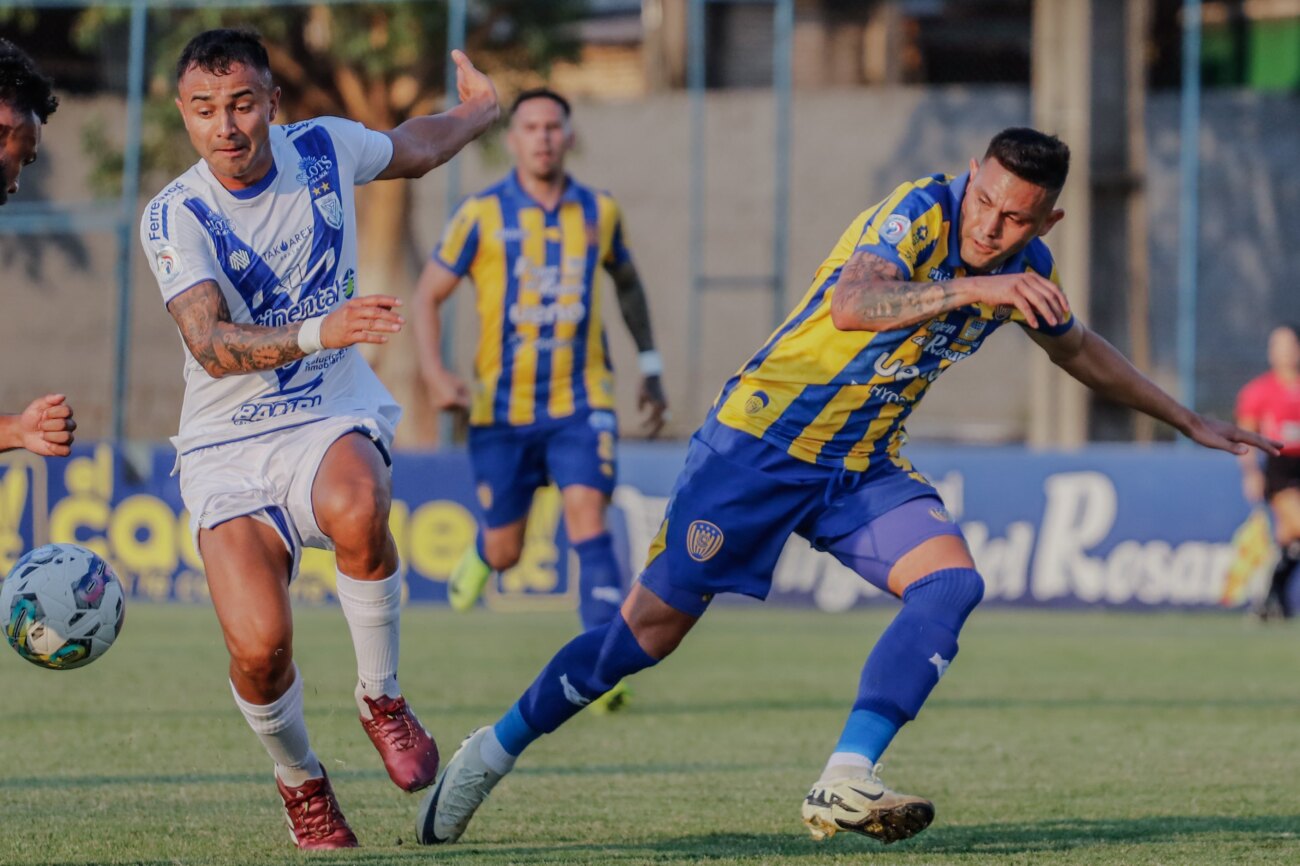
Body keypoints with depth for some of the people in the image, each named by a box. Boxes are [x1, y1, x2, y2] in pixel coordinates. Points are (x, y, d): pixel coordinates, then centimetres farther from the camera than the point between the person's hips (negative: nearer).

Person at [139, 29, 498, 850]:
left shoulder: (325, 147, -3)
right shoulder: (175, 217, -14)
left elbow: (414, 149, 23)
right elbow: (212, 345, -29)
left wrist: (481, 112, 39)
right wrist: (318, 331, -45)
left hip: (336, 417, 1)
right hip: (228, 447, -1)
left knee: (355, 510, -36)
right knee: (258, 646, -19)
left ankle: (382, 697, -11)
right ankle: (299, 779, 15)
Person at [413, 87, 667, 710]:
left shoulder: (599, 212, 3)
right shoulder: (481, 215, -4)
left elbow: (627, 283, 22)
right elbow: (428, 294, 1)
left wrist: (650, 368, 18)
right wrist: (435, 374, -12)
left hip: (580, 402, 1)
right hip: (502, 405, 0)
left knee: (587, 516, -20)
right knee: (504, 552, 5)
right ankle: (482, 553, 44)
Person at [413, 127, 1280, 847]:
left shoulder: (1026, 266, 2)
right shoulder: (920, 212, -22)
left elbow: (1077, 345, 24)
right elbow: (848, 303, -41)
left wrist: (1186, 418, 28)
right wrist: (969, 290, -51)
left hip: (864, 468, 6)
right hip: (763, 444, -6)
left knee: (951, 583, -19)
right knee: (652, 626, -5)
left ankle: (844, 784, -23)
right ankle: (495, 749, 15)